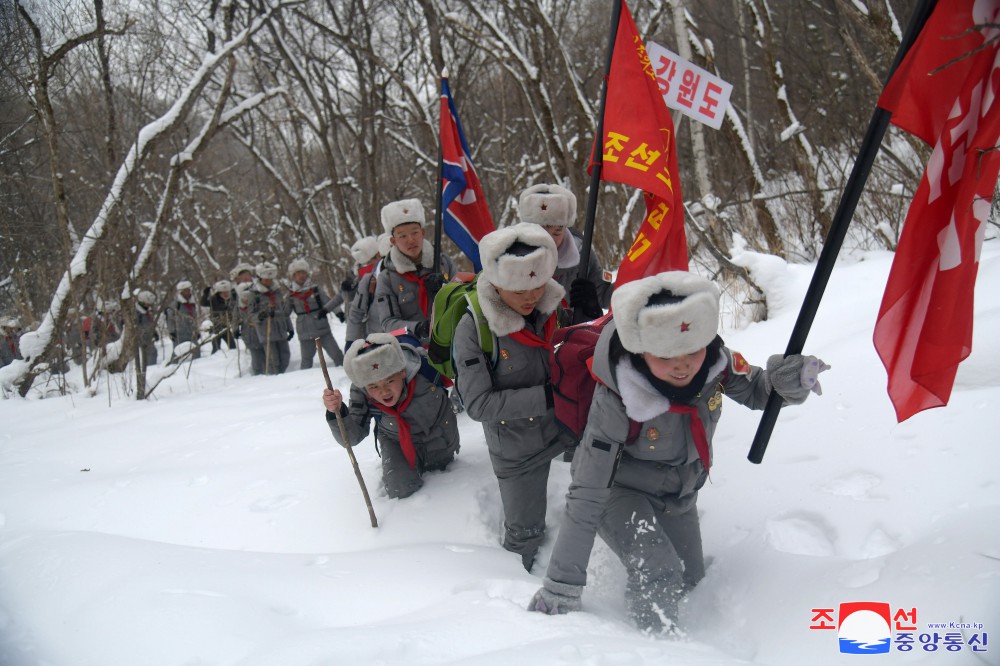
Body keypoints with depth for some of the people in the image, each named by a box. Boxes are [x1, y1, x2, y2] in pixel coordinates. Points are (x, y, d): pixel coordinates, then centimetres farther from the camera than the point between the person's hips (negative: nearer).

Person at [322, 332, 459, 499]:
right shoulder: (361, 392, -30)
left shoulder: (428, 389, -40)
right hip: (394, 441, 1)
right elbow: (351, 437, -29)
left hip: (433, 442, -1)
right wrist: (337, 411, -47)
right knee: (400, 490, -12)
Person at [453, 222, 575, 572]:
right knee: (524, 530, 13)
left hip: (568, 422, 3)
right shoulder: (473, 328, -24)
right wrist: (545, 396, -31)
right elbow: (478, 404, -26)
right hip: (517, 446, -3)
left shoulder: (555, 305, -11)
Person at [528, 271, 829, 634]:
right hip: (620, 490, -5)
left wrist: (787, 379, -29)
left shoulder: (716, 362, -26)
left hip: (678, 492, 5)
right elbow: (586, 496, -31)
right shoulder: (617, 400, -37)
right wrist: (561, 590, -28)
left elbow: (755, 390, -3)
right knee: (659, 578, -25)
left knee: (690, 580, 19)